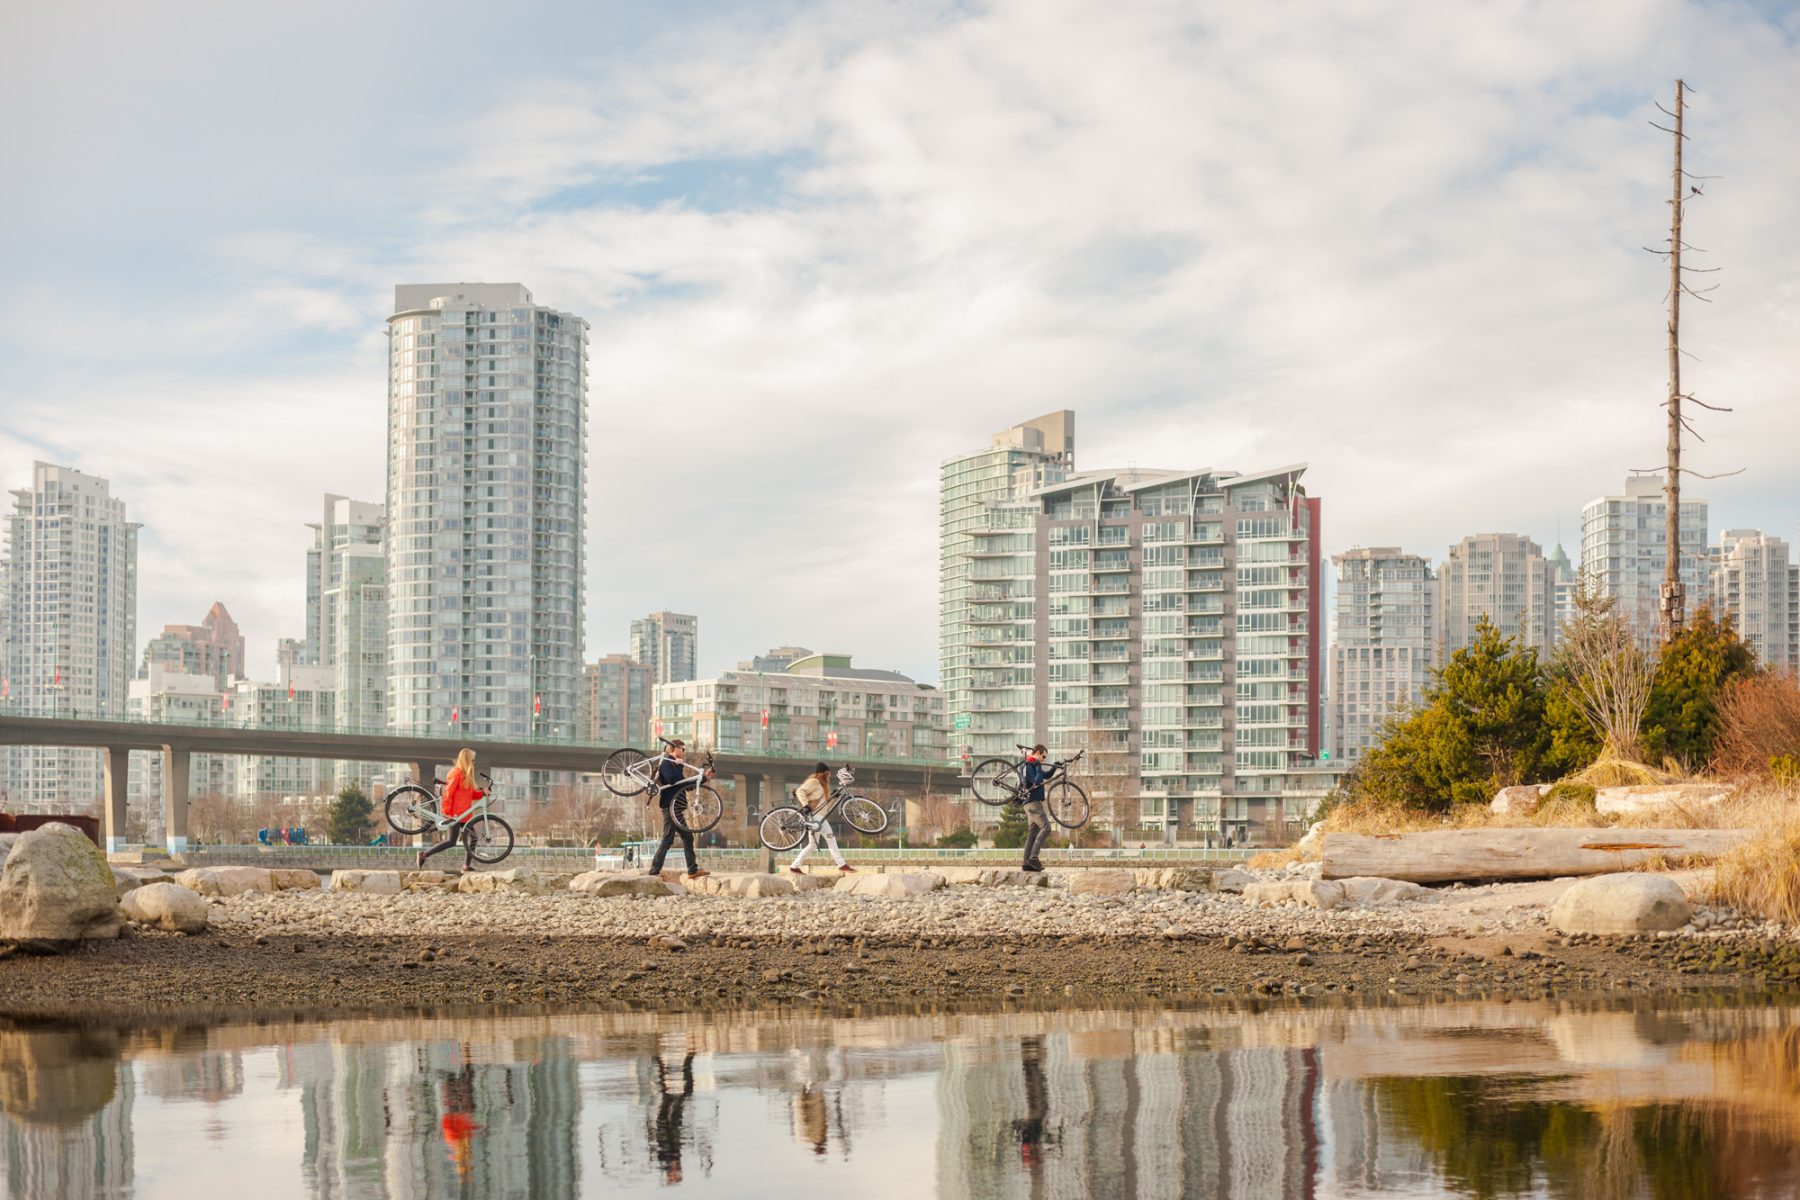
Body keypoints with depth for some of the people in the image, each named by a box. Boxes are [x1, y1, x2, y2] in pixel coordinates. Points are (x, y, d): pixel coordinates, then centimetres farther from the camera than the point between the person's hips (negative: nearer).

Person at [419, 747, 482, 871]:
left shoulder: (466, 774, 17)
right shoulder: (456, 772, -12)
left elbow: (471, 793, 16)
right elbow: (448, 792, -17)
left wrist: (482, 793, -2)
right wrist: (447, 812, -20)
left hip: (465, 813, 9)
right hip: (456, 813, -9)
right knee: (451, 841, -11)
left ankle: (467, 865, 5)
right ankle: (424, 855, -5)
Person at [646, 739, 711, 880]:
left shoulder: (675, 765, 21)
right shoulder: (667, 763, -9)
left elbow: (687, 786, 24)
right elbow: (671, 779, -29)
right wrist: (679, 766, -15)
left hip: (676, 808, 10)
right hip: (670, 807, -10)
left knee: (688, 838, 8)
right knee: (668, 839, -10)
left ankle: (693, 870, 10)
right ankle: (655, 870, -8)